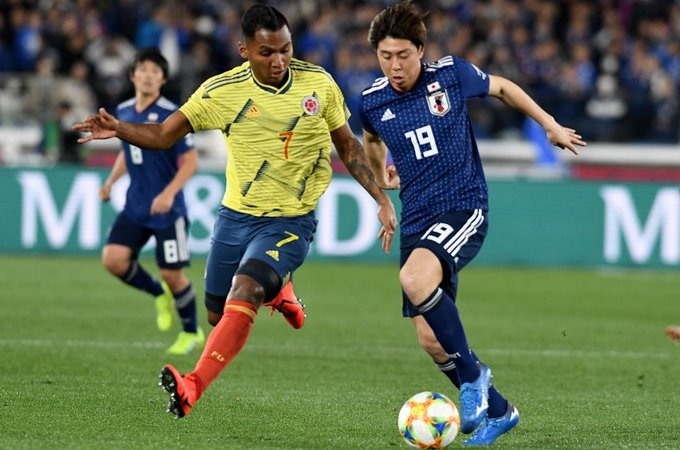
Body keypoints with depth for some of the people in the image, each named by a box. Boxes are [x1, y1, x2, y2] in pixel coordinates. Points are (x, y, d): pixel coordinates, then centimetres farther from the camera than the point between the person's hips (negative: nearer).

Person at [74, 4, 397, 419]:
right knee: (218, 314, 14)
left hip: (290, 222, -3)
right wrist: (119, 130, -25)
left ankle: (192, 389, -35)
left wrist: (382, 199, 3)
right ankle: (277, 292, 48)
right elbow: (163, 135, -5)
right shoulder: (222, 91, -10)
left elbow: (347, 145, 8)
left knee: (244, 293, -27)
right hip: (236, 215, 3)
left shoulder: (319, 84, -7)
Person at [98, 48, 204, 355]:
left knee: (172, 273, -1)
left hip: (167, 208, -6)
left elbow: (191, 160, -13)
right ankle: (159, 295, 16)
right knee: (113, 258, -12)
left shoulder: (171, 115, -14)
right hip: (135, 206, 6)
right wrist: (111, 181, 10)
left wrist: (169, 193, -25)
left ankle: (192, 333, 22)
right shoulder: (123, 112, 5)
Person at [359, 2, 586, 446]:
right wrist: (380, 177, 33)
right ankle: (497, 410, 21)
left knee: (415, 278, -33)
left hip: (465, 207, -5)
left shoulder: (452, 74, -7)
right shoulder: (372, 101, 1)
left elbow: (502, 87, 13)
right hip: (416, 221, 5)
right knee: (429, 339, -1)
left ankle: (471, 373, -13)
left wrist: (551, 126, 19)